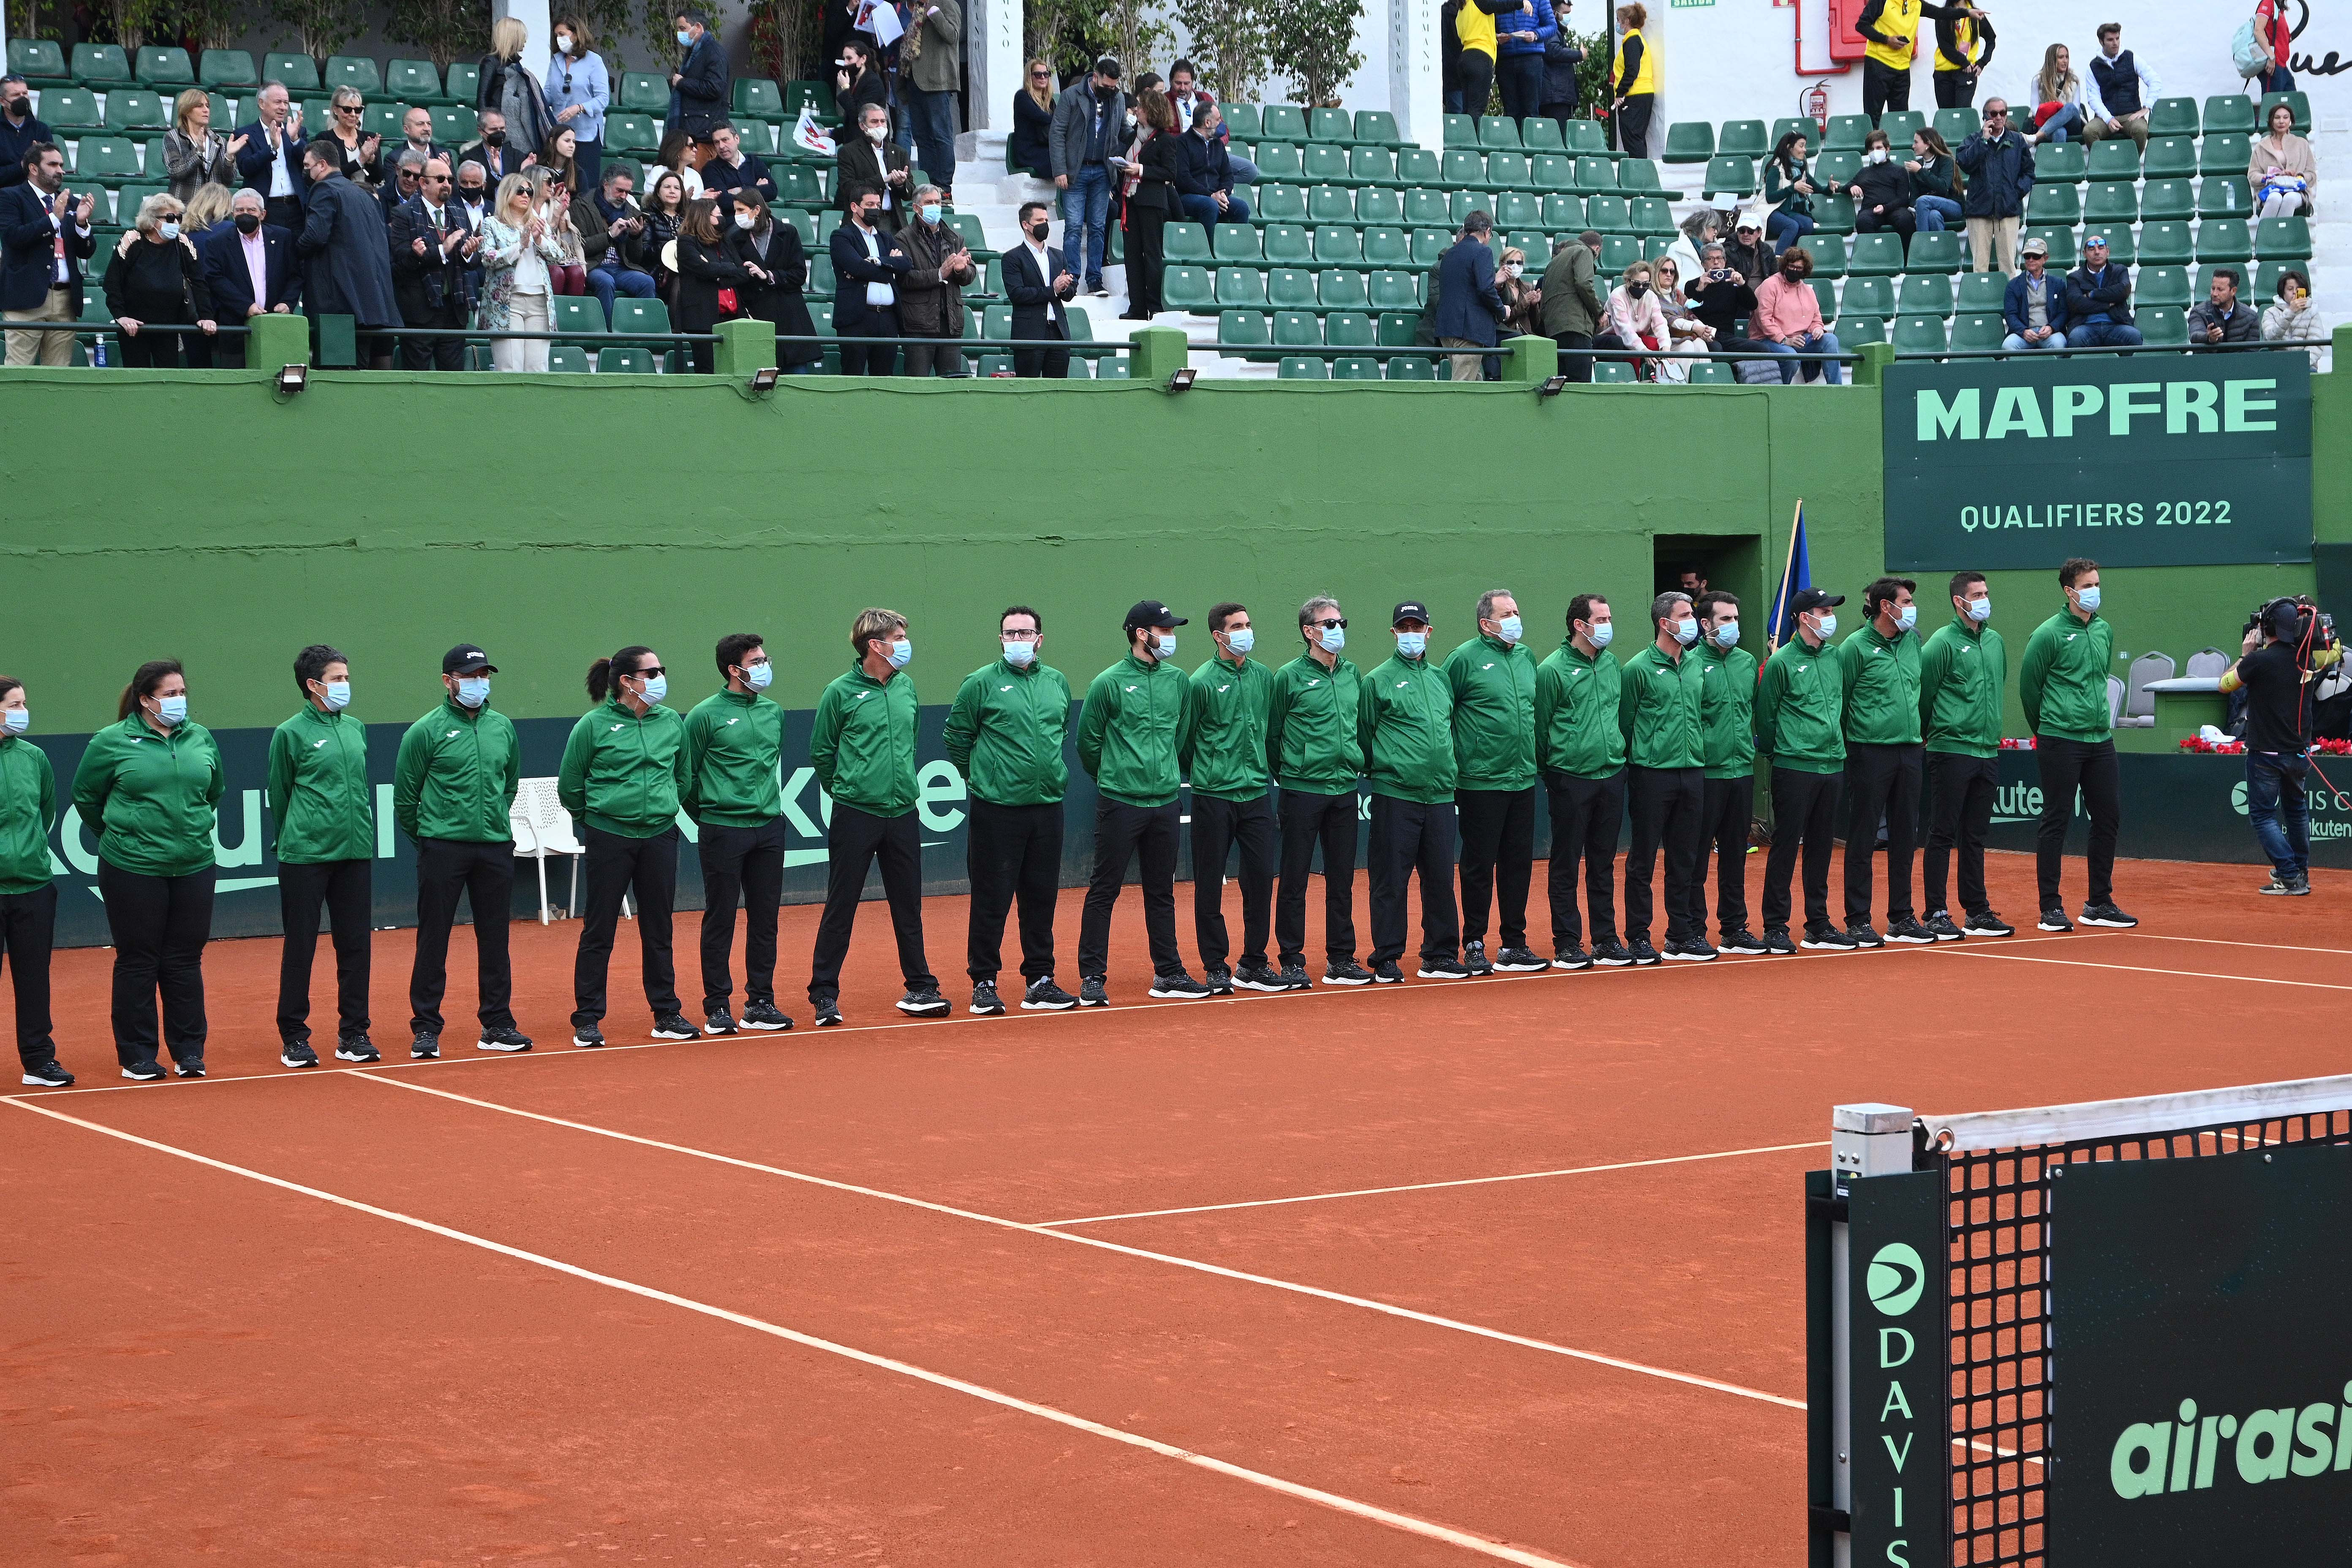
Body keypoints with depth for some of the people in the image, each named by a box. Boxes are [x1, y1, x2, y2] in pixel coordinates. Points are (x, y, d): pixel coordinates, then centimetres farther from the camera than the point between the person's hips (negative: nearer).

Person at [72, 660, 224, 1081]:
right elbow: (85, 795, 6)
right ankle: (137, 1057, 11)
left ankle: (189, 1051, 18)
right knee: (137, 962, 4)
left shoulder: (201, 738, 4)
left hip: (194, 868, 3)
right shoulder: (112, 741, -6)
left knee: (186, 960, 9)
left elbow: (215, 791, 20)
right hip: (133, 871, -3)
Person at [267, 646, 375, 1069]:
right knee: (300, 947, 1)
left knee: (356, 945, 7)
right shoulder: (291, 733, -4)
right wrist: (289, 842, 8)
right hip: (305, 857, -5)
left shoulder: (356, 729, 11)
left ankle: (353, 1034, 15)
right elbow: (279, 796, 3)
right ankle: (294, 1038, 8)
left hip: (356, 854, 5)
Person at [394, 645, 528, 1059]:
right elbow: (405, 796, 0)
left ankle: (497, 1025, 15)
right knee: (433, 940, -1)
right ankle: (425, 1029, 4)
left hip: (495, 848, 4)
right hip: (443, 850, -4)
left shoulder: (503, 727, 9)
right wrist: (425, 838, 5)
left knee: (495, 940, 8)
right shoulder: (426, 731, -5)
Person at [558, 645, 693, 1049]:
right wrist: (593, 818, 8)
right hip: (608, 839, -4)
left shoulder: (672, 723, 6)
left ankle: (666, 1015, 17)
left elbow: (683, 777, 19)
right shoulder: (594, 725, -6)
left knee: (658, 930, 9)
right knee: (599, 930, 0)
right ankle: (587, 1021, 5)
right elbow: (569, 786, 1)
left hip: (660, 837, 4)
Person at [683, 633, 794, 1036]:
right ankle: (717, 1007, 5)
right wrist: (706, 815, 5)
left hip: (769, 829, 5)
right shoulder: (706, 715, -6)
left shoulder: (773, 712, 10)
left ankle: (760, 1003, 15)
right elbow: (685, 775, -1)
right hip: (723, 832, -5)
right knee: (720, 920, 0)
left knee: (765, 919, 7)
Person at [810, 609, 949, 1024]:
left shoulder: (906, 686, 8)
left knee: (908, 906, 10)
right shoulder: (842, 691, -7)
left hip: (902, 814, 5)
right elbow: (821, 753, 1)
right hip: (855, 818, -5)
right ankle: (824, 996, 7)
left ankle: (919, 989, 18)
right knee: (841, 908, 1)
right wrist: (847, 790, 6)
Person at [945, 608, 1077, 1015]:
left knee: (1041, 898, 10)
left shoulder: (1058, 683, 10)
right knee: (992, 900, -2)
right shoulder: (982, 683, -4)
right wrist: (980, 777, 6)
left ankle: (1039, 981, 17)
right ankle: (984, 984, 5)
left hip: (1047, 808, 5)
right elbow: (957, 738, 1)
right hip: (996, 810, -5)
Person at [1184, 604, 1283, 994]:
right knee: (1210, 884, 2)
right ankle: (1215, 967, 9)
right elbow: (1185, 740, -1)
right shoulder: (1202, 681, -7)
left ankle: (1253, 965, 14)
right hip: (1213, 798, -4)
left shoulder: (1264, 677, 8)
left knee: (1261, 878, 4)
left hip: (1257, 795, 4)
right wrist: (1204, 774, 6)